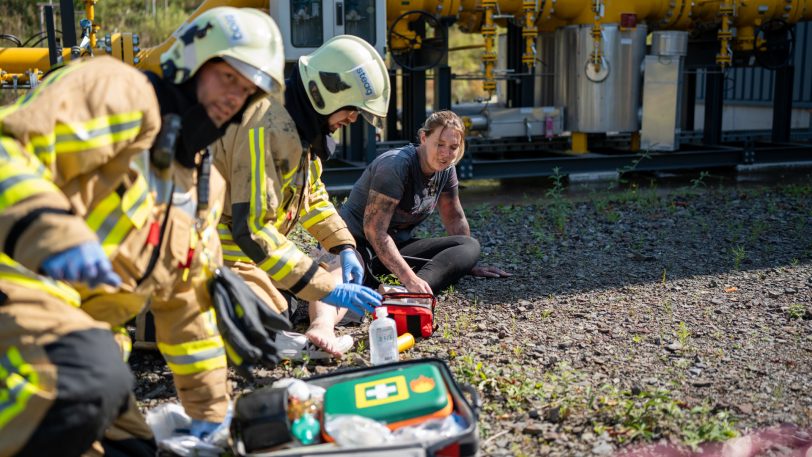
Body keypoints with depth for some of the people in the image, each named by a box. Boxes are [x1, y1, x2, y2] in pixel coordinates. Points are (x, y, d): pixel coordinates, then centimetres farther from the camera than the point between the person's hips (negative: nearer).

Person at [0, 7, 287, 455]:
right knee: (94, 381, -35)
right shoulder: (121, 93, -7)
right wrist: (49, 230, -40)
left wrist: (209, 410, 24)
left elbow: (189, 304, 23)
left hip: (76, 321, 9)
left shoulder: (203, 186, 19)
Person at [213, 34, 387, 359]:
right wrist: (328, 289, -31)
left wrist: (345, 247, 4)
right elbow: (251, 229, -33)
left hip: (253, 249, 10)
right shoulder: (269, 127, -28)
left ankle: (322, 329, -12)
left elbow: (312, 193, 17)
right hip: (226, 256, -10)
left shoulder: (303, 124, 3)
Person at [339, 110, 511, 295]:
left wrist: (470, 264, 11)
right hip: (360, 243, -8)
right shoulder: (396, 165, -22)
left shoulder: (446, 169, 1)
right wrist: (409, 278, -35)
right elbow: (374, 230, -28)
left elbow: (455, 218, 15)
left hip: (398, 244, 9)